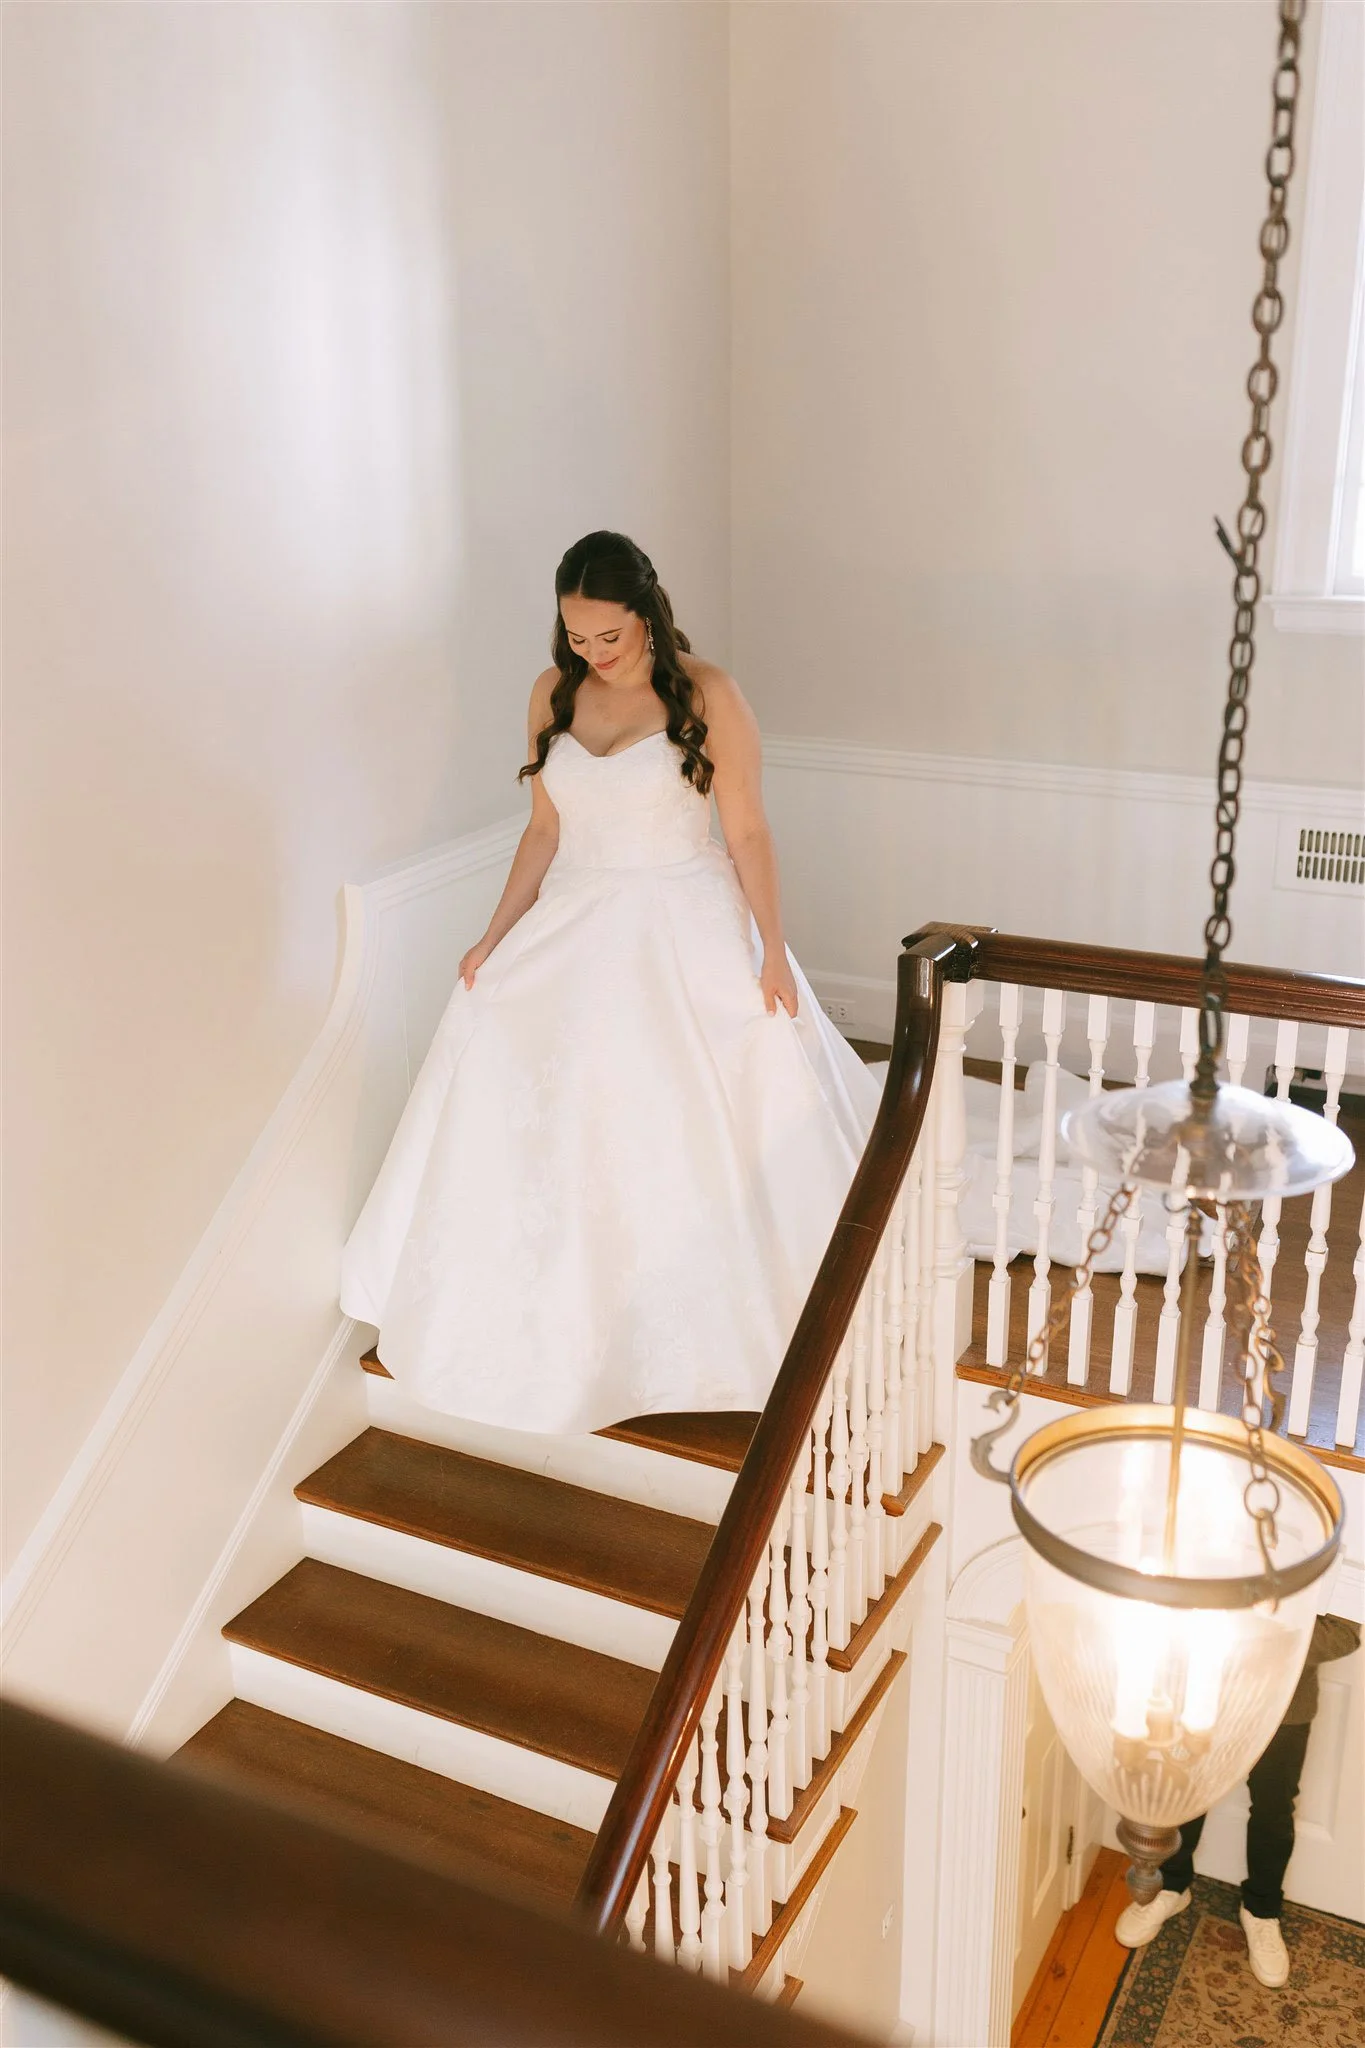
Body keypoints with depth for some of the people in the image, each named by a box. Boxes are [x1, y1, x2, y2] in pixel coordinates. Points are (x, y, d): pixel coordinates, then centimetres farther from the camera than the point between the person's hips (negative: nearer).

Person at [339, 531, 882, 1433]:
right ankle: (563, 1307, 20)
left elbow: (748, 832, -8)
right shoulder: (554, 694, 3)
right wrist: (497, 935, 1)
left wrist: (773, 953, -11)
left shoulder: (708, 694, -10)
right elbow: (545, 829, 8)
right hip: (576, 931, 4)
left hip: (686, 934, -4)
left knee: (724, 1124, -1)